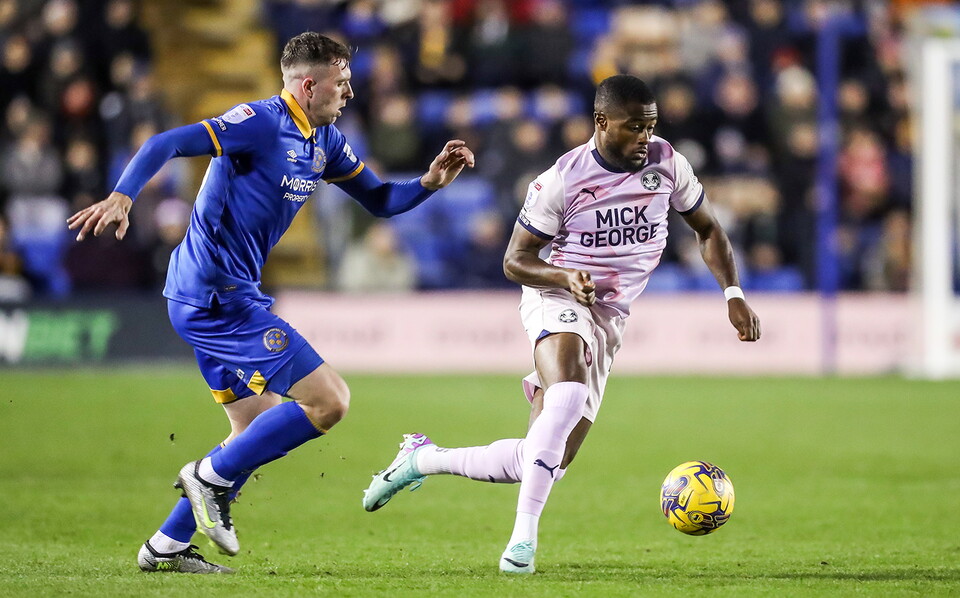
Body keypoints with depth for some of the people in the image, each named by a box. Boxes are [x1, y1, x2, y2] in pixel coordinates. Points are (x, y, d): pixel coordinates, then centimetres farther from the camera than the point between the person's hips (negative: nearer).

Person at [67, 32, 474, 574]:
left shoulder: (325, 141, 13)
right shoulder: (262, 123, -15)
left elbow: (379, 200, 21)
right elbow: (166, 145, -23)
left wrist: (432, 181, 3)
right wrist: (122, 197, -38)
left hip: (221, 297, 10)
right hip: (219, 296, -10)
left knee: (259, 433, 17)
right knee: (328, 401, -12)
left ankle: (166, 547, 18)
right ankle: (211, 476, -3)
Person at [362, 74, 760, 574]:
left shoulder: (667, 164, -2)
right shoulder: (562, 180, -13)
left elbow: (707, 229, 13)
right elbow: (514, 260, -5)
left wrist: (733, 294, 0)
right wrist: (566, 277, -25)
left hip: (609, 320, 5)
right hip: (558, 302, -5)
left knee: (541, 463, 2)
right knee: (569, 396, -38)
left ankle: (422, 459, 23)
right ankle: (524, 534, -35)